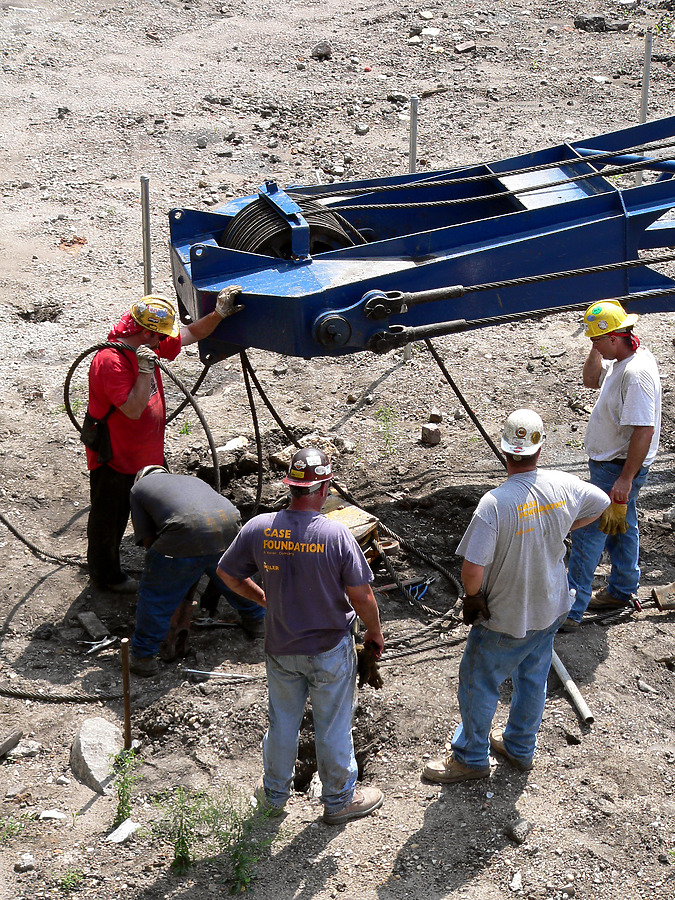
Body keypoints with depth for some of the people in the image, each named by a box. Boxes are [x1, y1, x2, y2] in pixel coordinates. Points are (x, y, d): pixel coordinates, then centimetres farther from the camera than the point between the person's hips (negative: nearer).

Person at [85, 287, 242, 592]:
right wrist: (145, 369, -36)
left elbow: (191, 334, 9)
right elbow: (133, 409, -34)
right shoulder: (110, 361, -30)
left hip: (144, 450, 9)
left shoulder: (149, 345, -3)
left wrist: (218, 314, -4)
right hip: (112, 455, -9)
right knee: (109, 515, 11)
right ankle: (105, 574, 30)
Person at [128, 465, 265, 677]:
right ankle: (255, 620, 55)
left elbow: (148, 541, 21)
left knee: (156, 593, 14)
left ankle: (143, 657, 19)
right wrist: (188, 597, 46)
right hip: (228, 523, 5)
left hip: (187, 533, -5)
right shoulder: (192, 480, 41)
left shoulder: (139, 488, 27)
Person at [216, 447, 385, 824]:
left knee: (283, 721, 23)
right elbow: (362, 596, -18)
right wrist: (375, 632, 1)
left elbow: (228, 574, 1)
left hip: (280, 648, 3)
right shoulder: (336, 534, -23)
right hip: (329, 651, -3)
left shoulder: (258, 528, -13)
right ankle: (339, 799, 33)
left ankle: (275, 793, 41)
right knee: (333, 727, 15)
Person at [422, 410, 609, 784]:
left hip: (506, 619, -6)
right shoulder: (564, 485, -14)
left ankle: (471, 757, 32)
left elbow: (472, 569, -30)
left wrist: (472, 597, -9)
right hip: (552, 609, 6)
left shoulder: (494, 503, -31)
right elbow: (602, 504, 9)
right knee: (533, 677, 25)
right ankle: (520, 747, 45)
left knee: (478, 683, 15)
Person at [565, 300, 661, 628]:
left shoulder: (636, 373, -28)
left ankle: (569, 610, -2)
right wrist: (597, 349, 2)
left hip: (618, 468, -10)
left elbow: (644, 430, -31)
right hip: (610, 463, 10)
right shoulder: (620, 360, 3)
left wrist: (625, 479, -28)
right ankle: (622, 590, 40)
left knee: (588, 533, -7)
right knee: (620, 527, 23)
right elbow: (590, 380, 20)